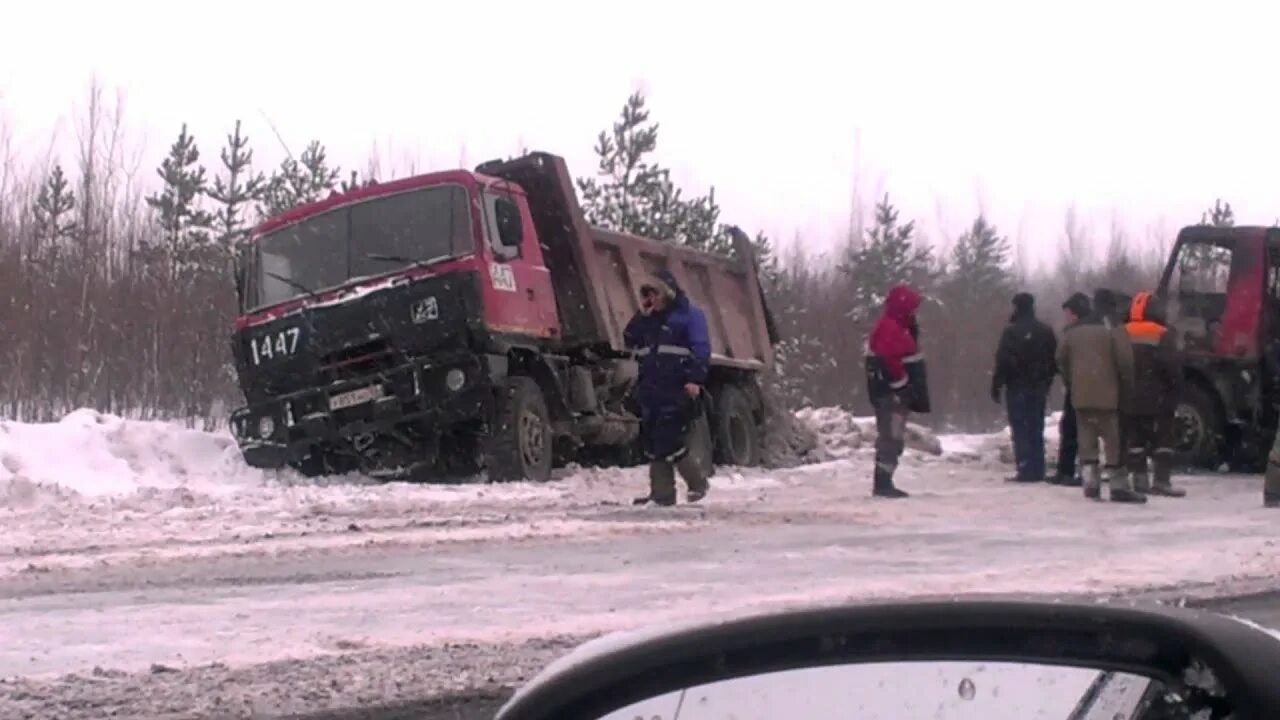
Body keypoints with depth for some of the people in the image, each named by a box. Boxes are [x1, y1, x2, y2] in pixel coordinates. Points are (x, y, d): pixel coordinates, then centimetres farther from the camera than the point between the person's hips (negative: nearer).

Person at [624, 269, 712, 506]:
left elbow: (701, 348, -10)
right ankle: (661, 493, 10)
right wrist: (642, 315, 6)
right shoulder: (649, 319, 20)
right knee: (654, 444, 6)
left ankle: (698, 483, 4)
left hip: (678, 391, -8)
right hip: (652, 391, 8)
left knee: (671, 442, -13)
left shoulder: (689, 315, -2)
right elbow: (630, 340, 17)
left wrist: (695, 379, -22)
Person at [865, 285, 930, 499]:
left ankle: (883, 483, 17)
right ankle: (883, 484, -13)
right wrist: (905, 387, -19)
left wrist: (915, 392, 16)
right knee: (892, 437, -12)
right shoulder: (888, 328, -15)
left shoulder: (898, 327, 19)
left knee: (893, 438, 13)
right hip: (890, 393, -11)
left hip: (896, 393, 11)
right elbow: (889, 363, -24)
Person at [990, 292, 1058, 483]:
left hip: (1017, 387, -6)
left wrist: (996, 385, -7)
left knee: (1020, 429, -3)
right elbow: (1054, 360, 12)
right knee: (1036, 429, 11)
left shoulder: (1011, 331, -12)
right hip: (1039, 387, 6)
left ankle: (1025, 470, -9)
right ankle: (1037, 470, 11)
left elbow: (1002, 361, -14)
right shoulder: (1045, 331, 7)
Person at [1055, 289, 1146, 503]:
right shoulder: (1112, 329, -7)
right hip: (1106, 394, -5)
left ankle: (1091, 482, 1)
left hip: (1080, 394, 5)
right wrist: (1127, 385, -1)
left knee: (1087, 439, 9)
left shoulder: (1074, 330, 12)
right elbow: (1125, 359, -14)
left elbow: (1061, 358, 14)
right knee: (1113, 440, -2)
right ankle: (1119, 486, -4)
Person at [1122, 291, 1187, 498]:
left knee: (1134, 440, 8)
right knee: (1162, 439, 0)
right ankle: (1161, 480, -8)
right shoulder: (1163, 336, -8)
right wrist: (1175, 392, 2)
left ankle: (1140, 479, 5)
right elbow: (1174, 368, -10)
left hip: (1128, 399, 4)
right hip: (1156, 400, -4)